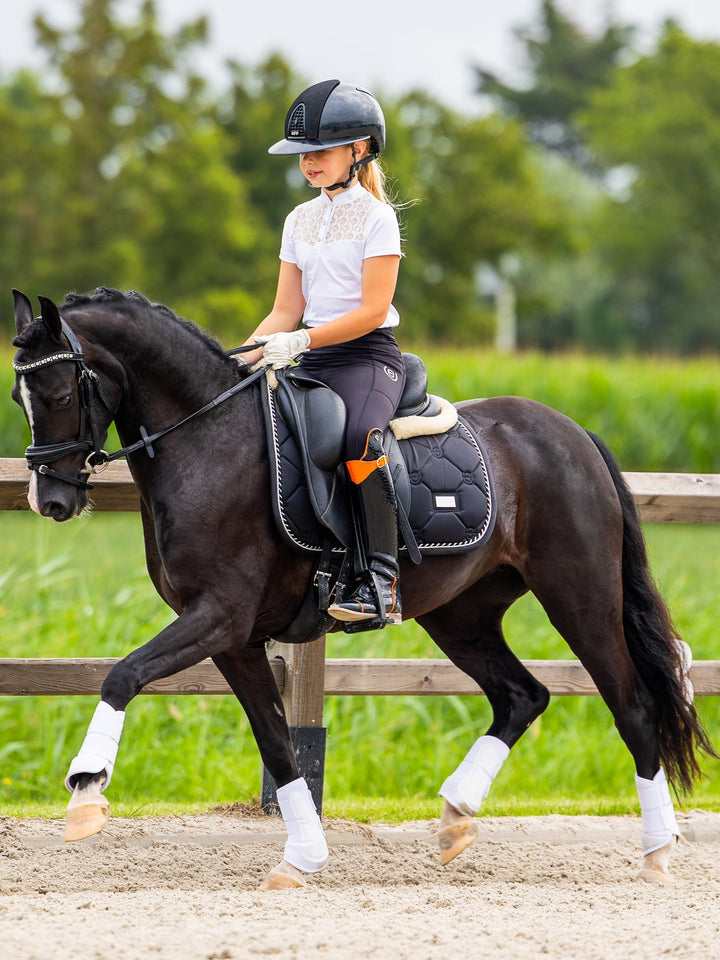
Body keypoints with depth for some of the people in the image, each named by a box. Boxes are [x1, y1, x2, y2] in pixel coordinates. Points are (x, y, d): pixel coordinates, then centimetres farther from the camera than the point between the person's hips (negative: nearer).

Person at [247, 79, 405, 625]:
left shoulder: (376, 217, -5)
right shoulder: (300, 221, 16)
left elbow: (371, 310, -14)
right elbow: (287, 311, 14)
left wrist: (301, 341, -24)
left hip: (369, 355, -8)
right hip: (312, 359, 8)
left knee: (360, 437, -36)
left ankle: (382, 583, -39)